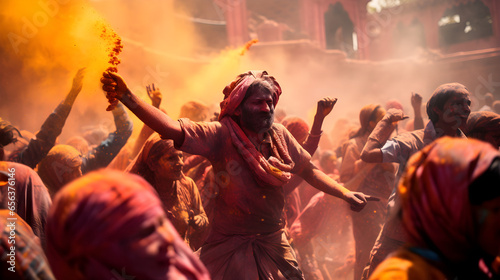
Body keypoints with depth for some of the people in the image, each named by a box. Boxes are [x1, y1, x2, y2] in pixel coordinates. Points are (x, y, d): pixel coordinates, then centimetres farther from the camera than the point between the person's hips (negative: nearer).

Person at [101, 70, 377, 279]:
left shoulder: (280, 135, 0)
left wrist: (345, 193, 7)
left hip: (274, 243, 4)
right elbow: (173, 129, -25)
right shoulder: (221, 135, -14)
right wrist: (127, 97, -35)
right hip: (231, 247, -4)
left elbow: (309, 170, 11)